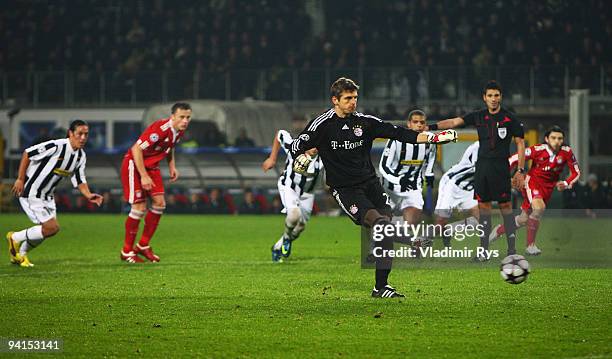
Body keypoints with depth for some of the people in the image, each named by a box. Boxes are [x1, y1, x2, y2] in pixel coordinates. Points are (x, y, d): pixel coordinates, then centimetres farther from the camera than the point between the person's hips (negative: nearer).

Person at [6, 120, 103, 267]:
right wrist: (20, 179, -17)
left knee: (49, 229, 11)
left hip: (47, 196, 9)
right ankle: (15, 238, 7)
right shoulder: (56, 146, -24)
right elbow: (27, 154, -18)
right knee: (52, 227, -14)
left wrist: (88, 195, -13)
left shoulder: (81, 156, 1)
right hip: (31, 193, -9)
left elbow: (79, 181, 6)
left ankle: (21, 254, 33)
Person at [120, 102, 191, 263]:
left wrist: (172, 166, 6)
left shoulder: (179, 130, -2)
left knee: (159, 203, -1)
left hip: (152, 166, 8)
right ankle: (127, 251, 2)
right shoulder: (161, 128, -30)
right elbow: (136, 149, -29)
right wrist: (144, 176, -28)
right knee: (140, 207, -10)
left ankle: (143, 245, 11)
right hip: (134, 164, -8)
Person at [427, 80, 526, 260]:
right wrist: (431, 127, -12)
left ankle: (512, 249, -1)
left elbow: (520, 143, 0)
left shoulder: (510, 118, -2)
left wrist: (521, 171, -5)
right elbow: (455, 122, 2)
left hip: (501, 167, -4)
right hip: (482, 165, 4)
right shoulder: (478, 116, 8)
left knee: (505, 205, -5)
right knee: (483, 206, 4)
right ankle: (484, 250, 8)